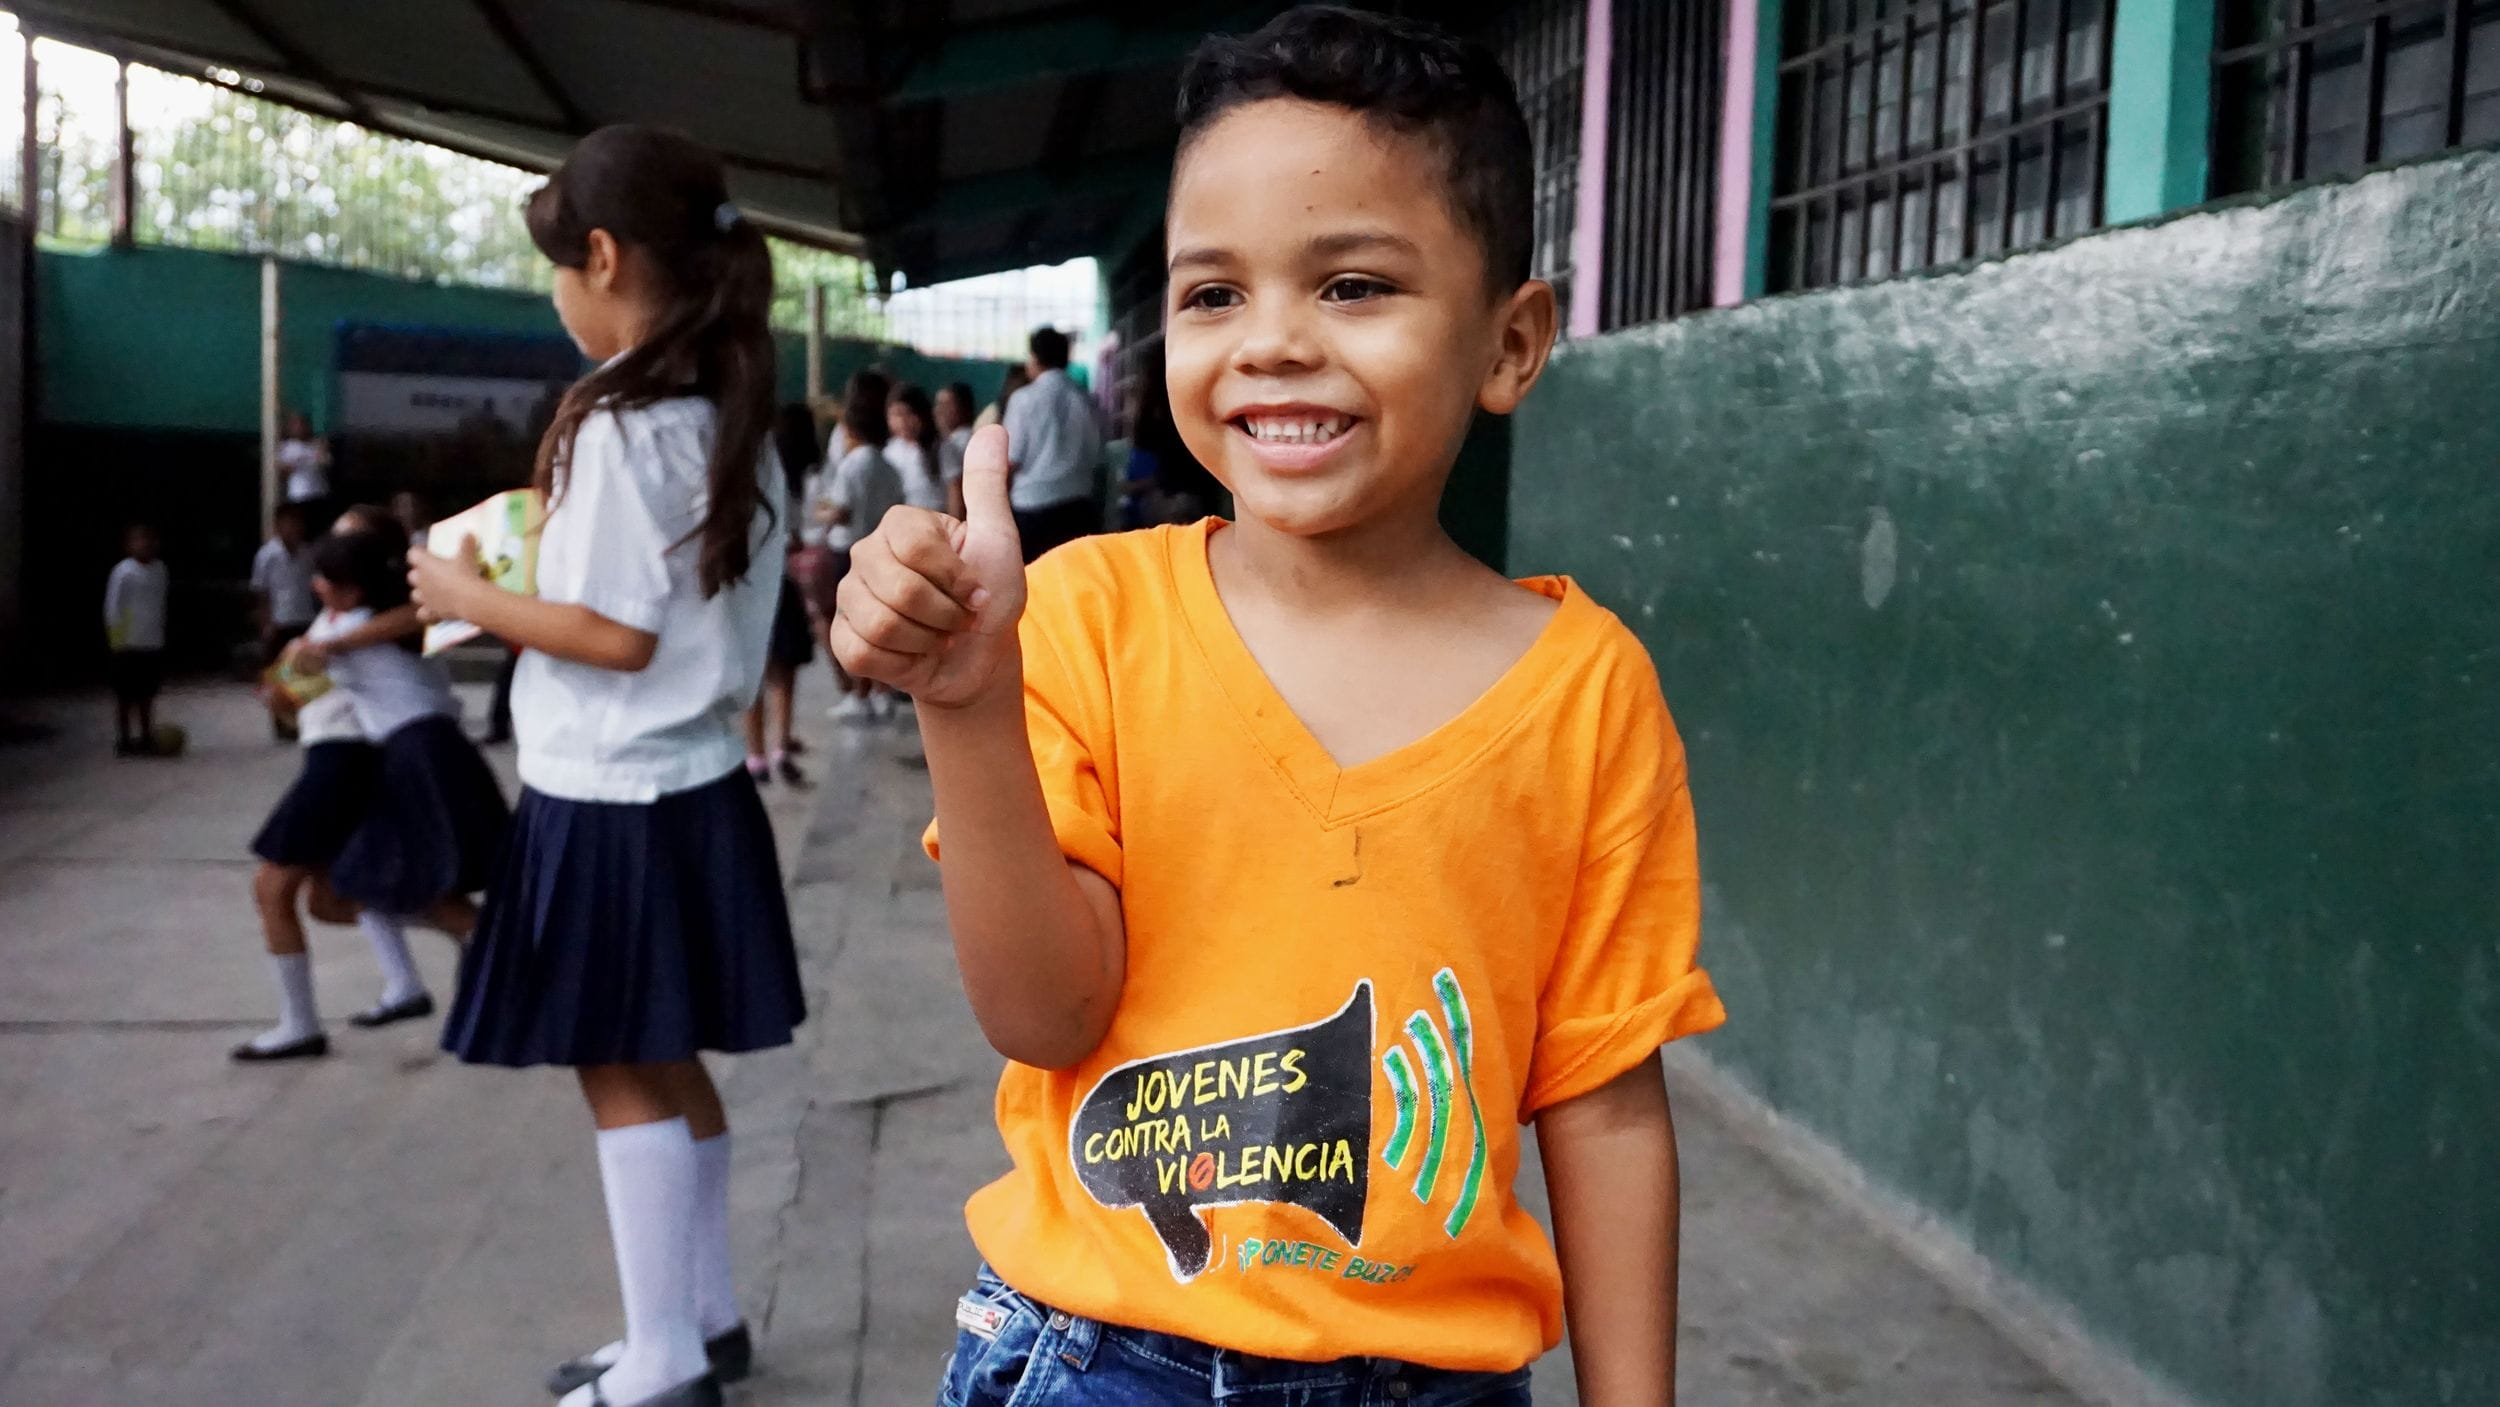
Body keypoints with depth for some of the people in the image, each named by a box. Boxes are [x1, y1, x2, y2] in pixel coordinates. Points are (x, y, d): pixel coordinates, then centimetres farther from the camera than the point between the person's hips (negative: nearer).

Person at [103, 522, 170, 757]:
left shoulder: (160, 569, 7)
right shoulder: (124, 572, -11)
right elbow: (112, 608, -8)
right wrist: (117, 639, -9)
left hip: (154, 644, 6)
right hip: (129, 645, -6)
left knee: (147, 694, 13)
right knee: (125, 695, 2)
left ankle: (146, 737, 22)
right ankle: (124, 741, 9)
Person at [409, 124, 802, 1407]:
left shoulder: (615, 421, -18)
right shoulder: (731, 414, 8)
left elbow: (620, 634, -20)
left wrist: (473, 600, -8)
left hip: (612, 803, -8)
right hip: (693, 784, 8)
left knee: (619, 1073, 3)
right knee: (665, 1064, 18)